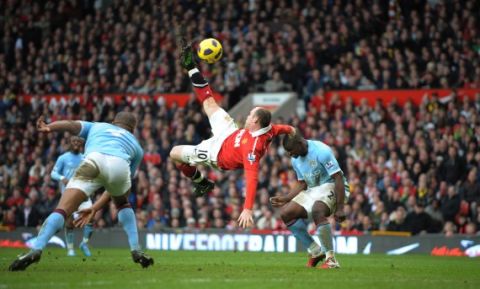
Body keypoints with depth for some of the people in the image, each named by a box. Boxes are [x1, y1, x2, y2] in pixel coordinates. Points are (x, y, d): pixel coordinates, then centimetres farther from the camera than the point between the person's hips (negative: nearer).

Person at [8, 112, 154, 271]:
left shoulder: (96, 126, 40)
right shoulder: (136, 145, 41)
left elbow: (71, 125, 17)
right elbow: (116, 188, 40)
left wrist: (48, 128, -2)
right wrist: (94, 209, 39)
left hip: (94, 161, -2)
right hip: (120, 166, 2)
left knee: (62, 211, -6)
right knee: (122, 204, 34)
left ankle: (36, 249, -26)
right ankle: (136, 251, 24)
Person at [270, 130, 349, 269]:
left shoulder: (321, 151, -22)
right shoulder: (296, 160, 4)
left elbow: (339, 178, -23)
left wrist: (339, 208, -26)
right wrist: (285, 199, 1)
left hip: (332, 187, -9)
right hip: (312, 190, 9)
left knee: (317, 211, -36)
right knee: (285, 213, -5)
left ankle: (331, 260, -28)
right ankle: (315, 252, 1)